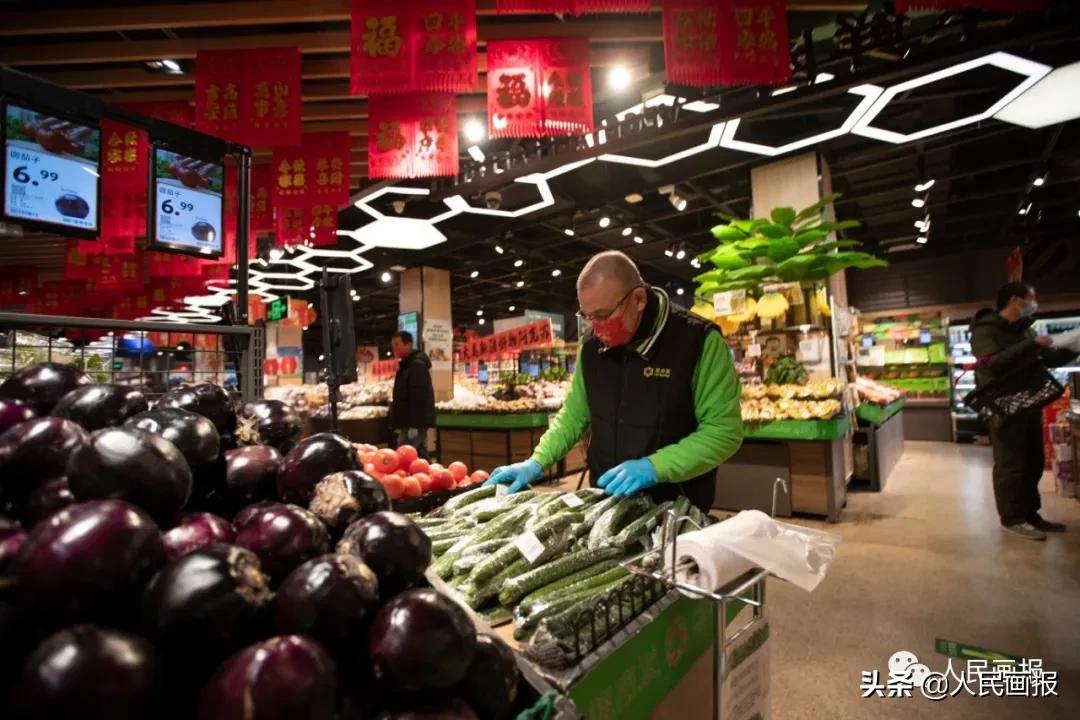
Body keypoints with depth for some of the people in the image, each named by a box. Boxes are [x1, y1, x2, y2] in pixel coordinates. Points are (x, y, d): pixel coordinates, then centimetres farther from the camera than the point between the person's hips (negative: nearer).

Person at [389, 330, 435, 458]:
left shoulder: (416, 365, -14)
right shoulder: (407, 365, 18)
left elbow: (419, 398, -22)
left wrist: (413, 425, -24)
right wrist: (399, 424, 23)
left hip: (415, 423, -10)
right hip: (413, 422, 10)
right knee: (420, 458, 12)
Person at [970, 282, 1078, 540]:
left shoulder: (1024, 329, 14)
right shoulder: (985, 330, -12)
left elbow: (1050, 359, 19)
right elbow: (992, 364, -26)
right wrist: (1032, 345, -24)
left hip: (1029, 403, 9)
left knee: (1034, 463, 14)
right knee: (1010, 464, -2)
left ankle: (1030, 513, 25)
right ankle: (1012, 517, 8)